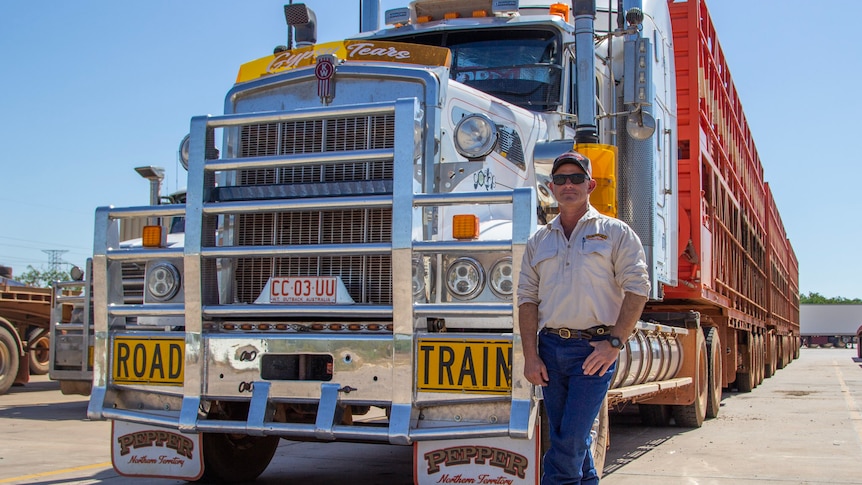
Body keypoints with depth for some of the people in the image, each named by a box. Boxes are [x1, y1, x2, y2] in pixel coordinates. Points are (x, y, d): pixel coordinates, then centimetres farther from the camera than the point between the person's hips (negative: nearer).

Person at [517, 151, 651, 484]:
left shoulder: (615, 233, 3)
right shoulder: (538, 241, 13)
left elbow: (637, 288, -4)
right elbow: (527, 299, 10)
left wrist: (615, 343, -13)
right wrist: (531, 356, 0)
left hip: (594, 347, -4)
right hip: (550, 347, 4)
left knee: (570, 440, -9)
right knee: (567, 437, 11)